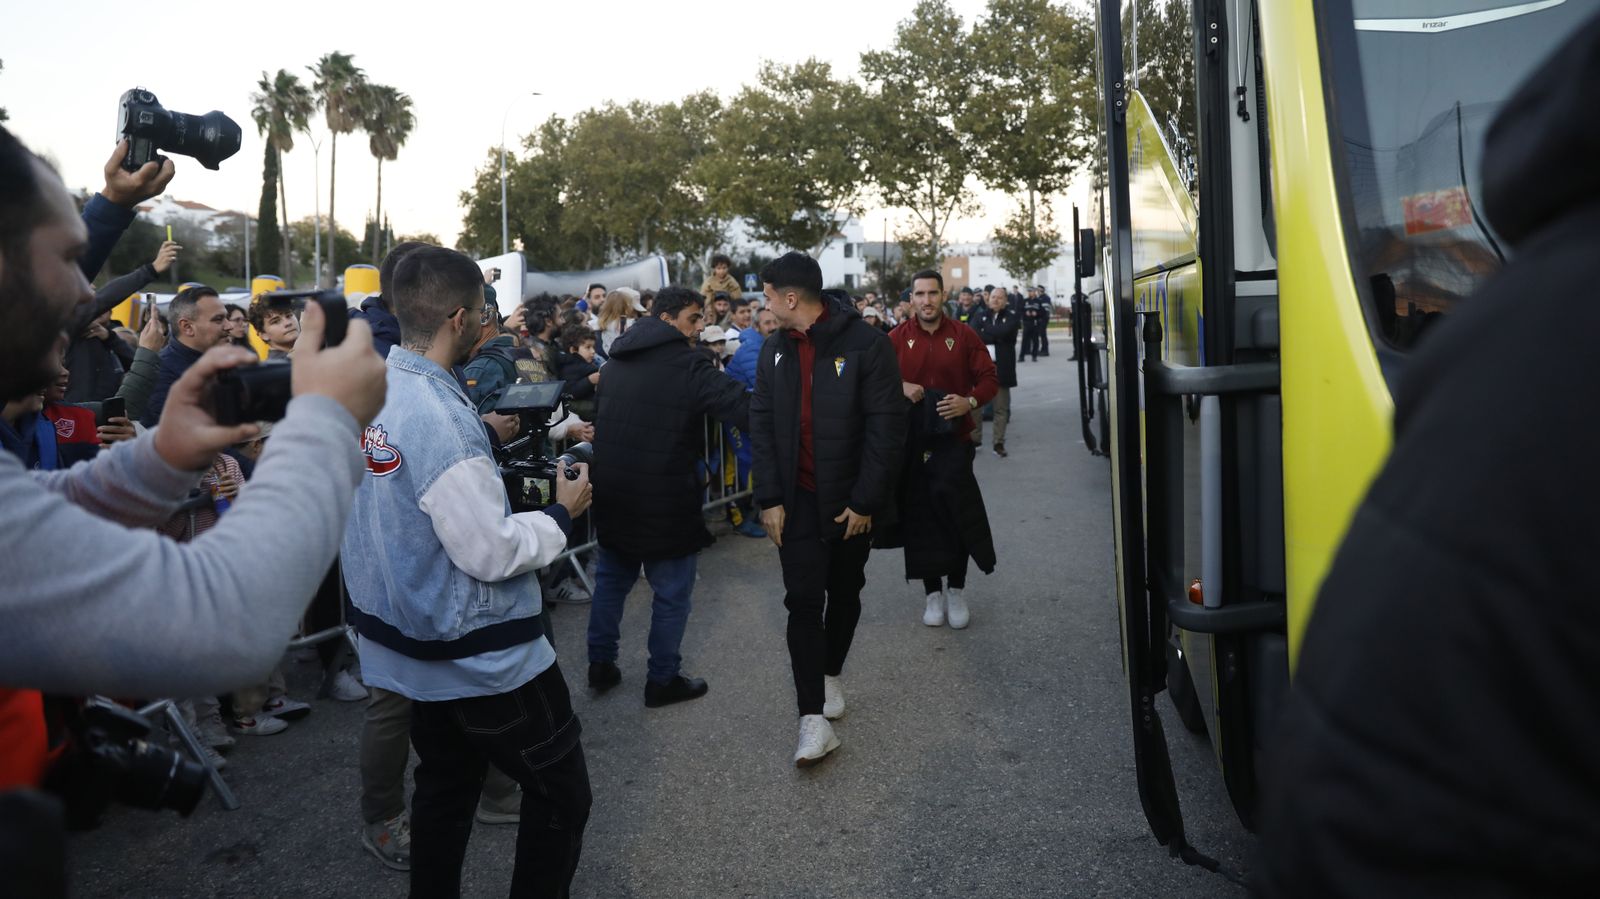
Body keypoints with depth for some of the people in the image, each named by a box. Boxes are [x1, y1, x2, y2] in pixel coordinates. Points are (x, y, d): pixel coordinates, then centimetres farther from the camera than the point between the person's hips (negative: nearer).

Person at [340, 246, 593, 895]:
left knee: (445, 785, 24)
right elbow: (491, 554, -24)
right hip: (481, 656, -9)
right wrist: (562, 514, -9)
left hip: (409, 640, 9)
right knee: (562, 793, 7)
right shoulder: (442, 419, -27)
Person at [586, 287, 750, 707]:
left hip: (612, 495, 7)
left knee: (611, 578, 22)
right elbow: (745, 408, -23)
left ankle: (600, 664, 31)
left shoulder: (617, 360, 8)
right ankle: (663, 679, 17)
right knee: (671, 593, 8)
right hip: (664, 500, -7)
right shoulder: (688, 365, -15)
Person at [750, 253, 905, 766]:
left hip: (851, 501, -2)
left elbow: (887, 426, -14)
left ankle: (832, 675, 39)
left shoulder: (865, 343, -13)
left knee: (844, 594, 14)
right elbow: (761, 425, 3)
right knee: (803, 600, -4)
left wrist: (866, 501, -15)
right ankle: (814, 718, -2)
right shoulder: (776, 348, 3)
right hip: (797, 499, 3)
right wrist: (769, 498, -5)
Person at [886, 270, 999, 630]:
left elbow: (989, 379, 5)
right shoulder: (897, 338, 3)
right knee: (919, 516, 4)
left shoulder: (964, 336, 3)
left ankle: (956, 589, 12)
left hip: (953, 438, -1)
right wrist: (900, 387, -14)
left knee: (956, 513, -7)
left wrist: (970, 401, -15)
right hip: (910, 441, 1)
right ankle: (933, 593, 17)